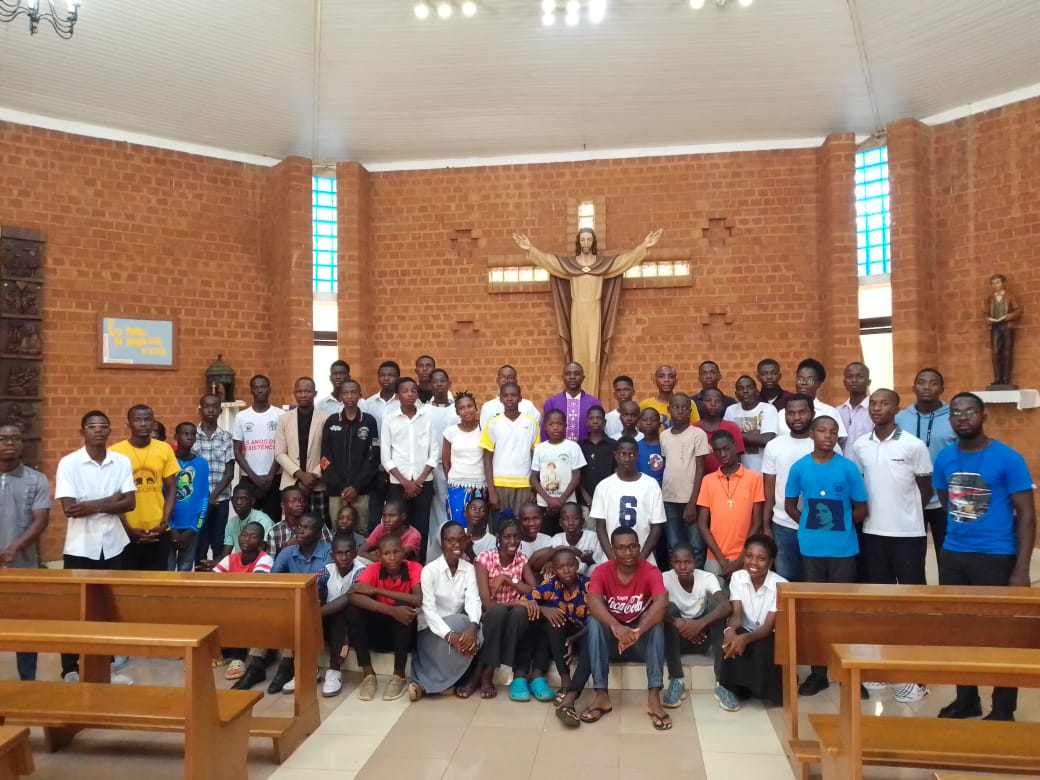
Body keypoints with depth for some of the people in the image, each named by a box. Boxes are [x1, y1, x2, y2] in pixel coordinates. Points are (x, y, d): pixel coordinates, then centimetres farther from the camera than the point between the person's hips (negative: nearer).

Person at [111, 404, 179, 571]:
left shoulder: (165, 449, 2)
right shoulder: (115, 452, -5)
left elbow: (171, 489, 4)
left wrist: (164, 523, -6)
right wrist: (127, 528, -8)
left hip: (158, 532, 2)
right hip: (127, 533, -2)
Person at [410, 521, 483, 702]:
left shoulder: (469, 569, 0)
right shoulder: (429, 570, -12)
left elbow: (473, 600, -14)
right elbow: (428, 609, -21)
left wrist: (473, 625, -36)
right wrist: (449, 634, -36)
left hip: (460, 625, 5)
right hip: (434, 629, -5)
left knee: (473, 636, -27)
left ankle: (425, 683, -17)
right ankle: (443, 683, -16)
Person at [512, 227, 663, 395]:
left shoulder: (604, 262, 6)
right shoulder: (567, 262, 6)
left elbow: (627, 257, 1)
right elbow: (547, 259, -2)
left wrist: (644, 246, -10)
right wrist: (530, 248, -15)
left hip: (594, 312, 0)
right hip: (577, 313, 0)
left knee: (593, 355, -3)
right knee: (578, 354, 0)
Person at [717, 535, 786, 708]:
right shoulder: (737, 577, -8)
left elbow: (769, 627, -22)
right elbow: (736, 614, -15)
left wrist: (745, 638, -42)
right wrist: (730, 630, -41)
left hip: (768, 637, -2)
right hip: (744, 633, 2)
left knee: (764, 649, -35)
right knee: (732, 640, -31)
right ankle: (728, 687, -18)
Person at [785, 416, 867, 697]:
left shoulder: (848, 468, -4)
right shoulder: (799, 468, 0)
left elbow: (861, 508, 1)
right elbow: (789, 504, 9)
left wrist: (841, 526, -2)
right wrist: (810, 525, 0)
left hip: (844, 549, -1)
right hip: (811, 549, 1)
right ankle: (818, 672, 21)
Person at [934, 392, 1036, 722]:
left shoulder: (1008, 458, -10)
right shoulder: (944, 459, 3)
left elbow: (1026, 514, -9)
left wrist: (1021, 569, -13)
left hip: (996, 557, -4)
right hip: (952, 555, 5)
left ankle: (1003, 709, 21)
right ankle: (966, 699, 28)